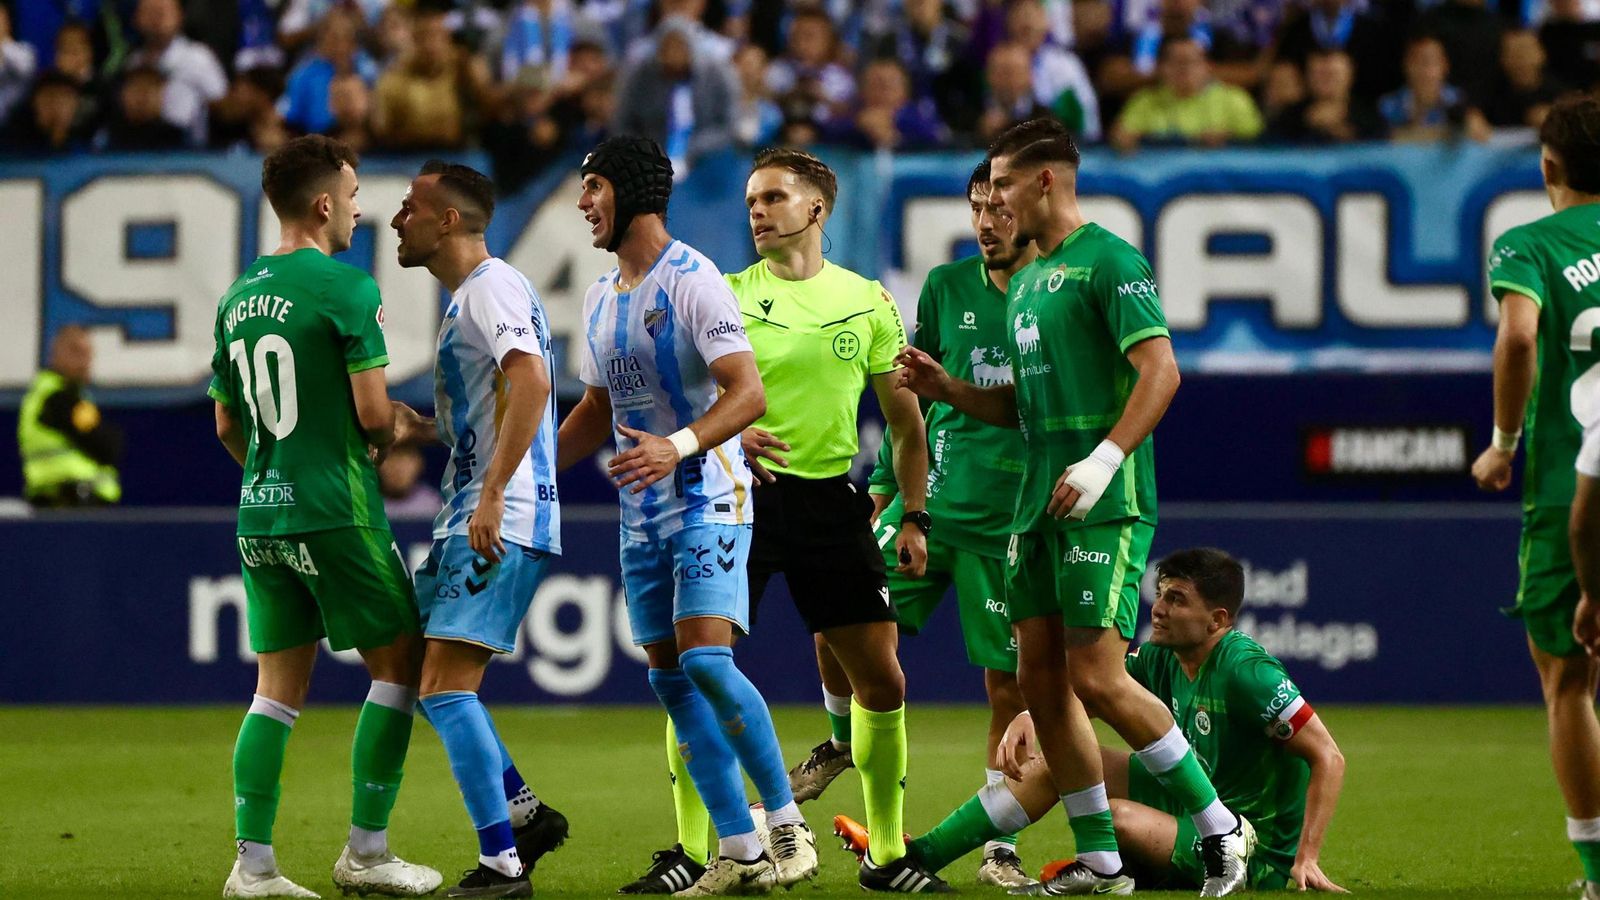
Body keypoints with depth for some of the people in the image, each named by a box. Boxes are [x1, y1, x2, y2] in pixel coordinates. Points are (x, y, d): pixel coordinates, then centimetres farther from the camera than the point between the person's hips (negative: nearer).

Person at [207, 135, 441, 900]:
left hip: (260, 514, 7)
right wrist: (394, 440, 8)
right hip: (336, 513, -7)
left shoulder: (238, 296, 11)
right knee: (400, 663, 6)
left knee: (279, 687, 8)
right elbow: (373, 413, -13)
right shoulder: (346, 287, -11)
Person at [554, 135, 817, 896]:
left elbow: (748, 393, -20)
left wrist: (679, 446, -33)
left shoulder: (691, 281, -12)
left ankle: (788, 825, -8)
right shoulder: (601, 296, 14)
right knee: (672, 680, 4)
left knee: (705, 658, -19)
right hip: (642, 516, 8)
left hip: (707, 498, -8)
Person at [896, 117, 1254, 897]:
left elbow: (1160, 370, -17)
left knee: (1096, 678, -13)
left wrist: (1104, 460, -26)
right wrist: (944, 388, 11)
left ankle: (1219, 827, 0)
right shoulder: (1025, 282, 19)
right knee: (1041, 679, 5)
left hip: (1104, 507, -9)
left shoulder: (1108, 262, -8)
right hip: (1038, 507, 9)